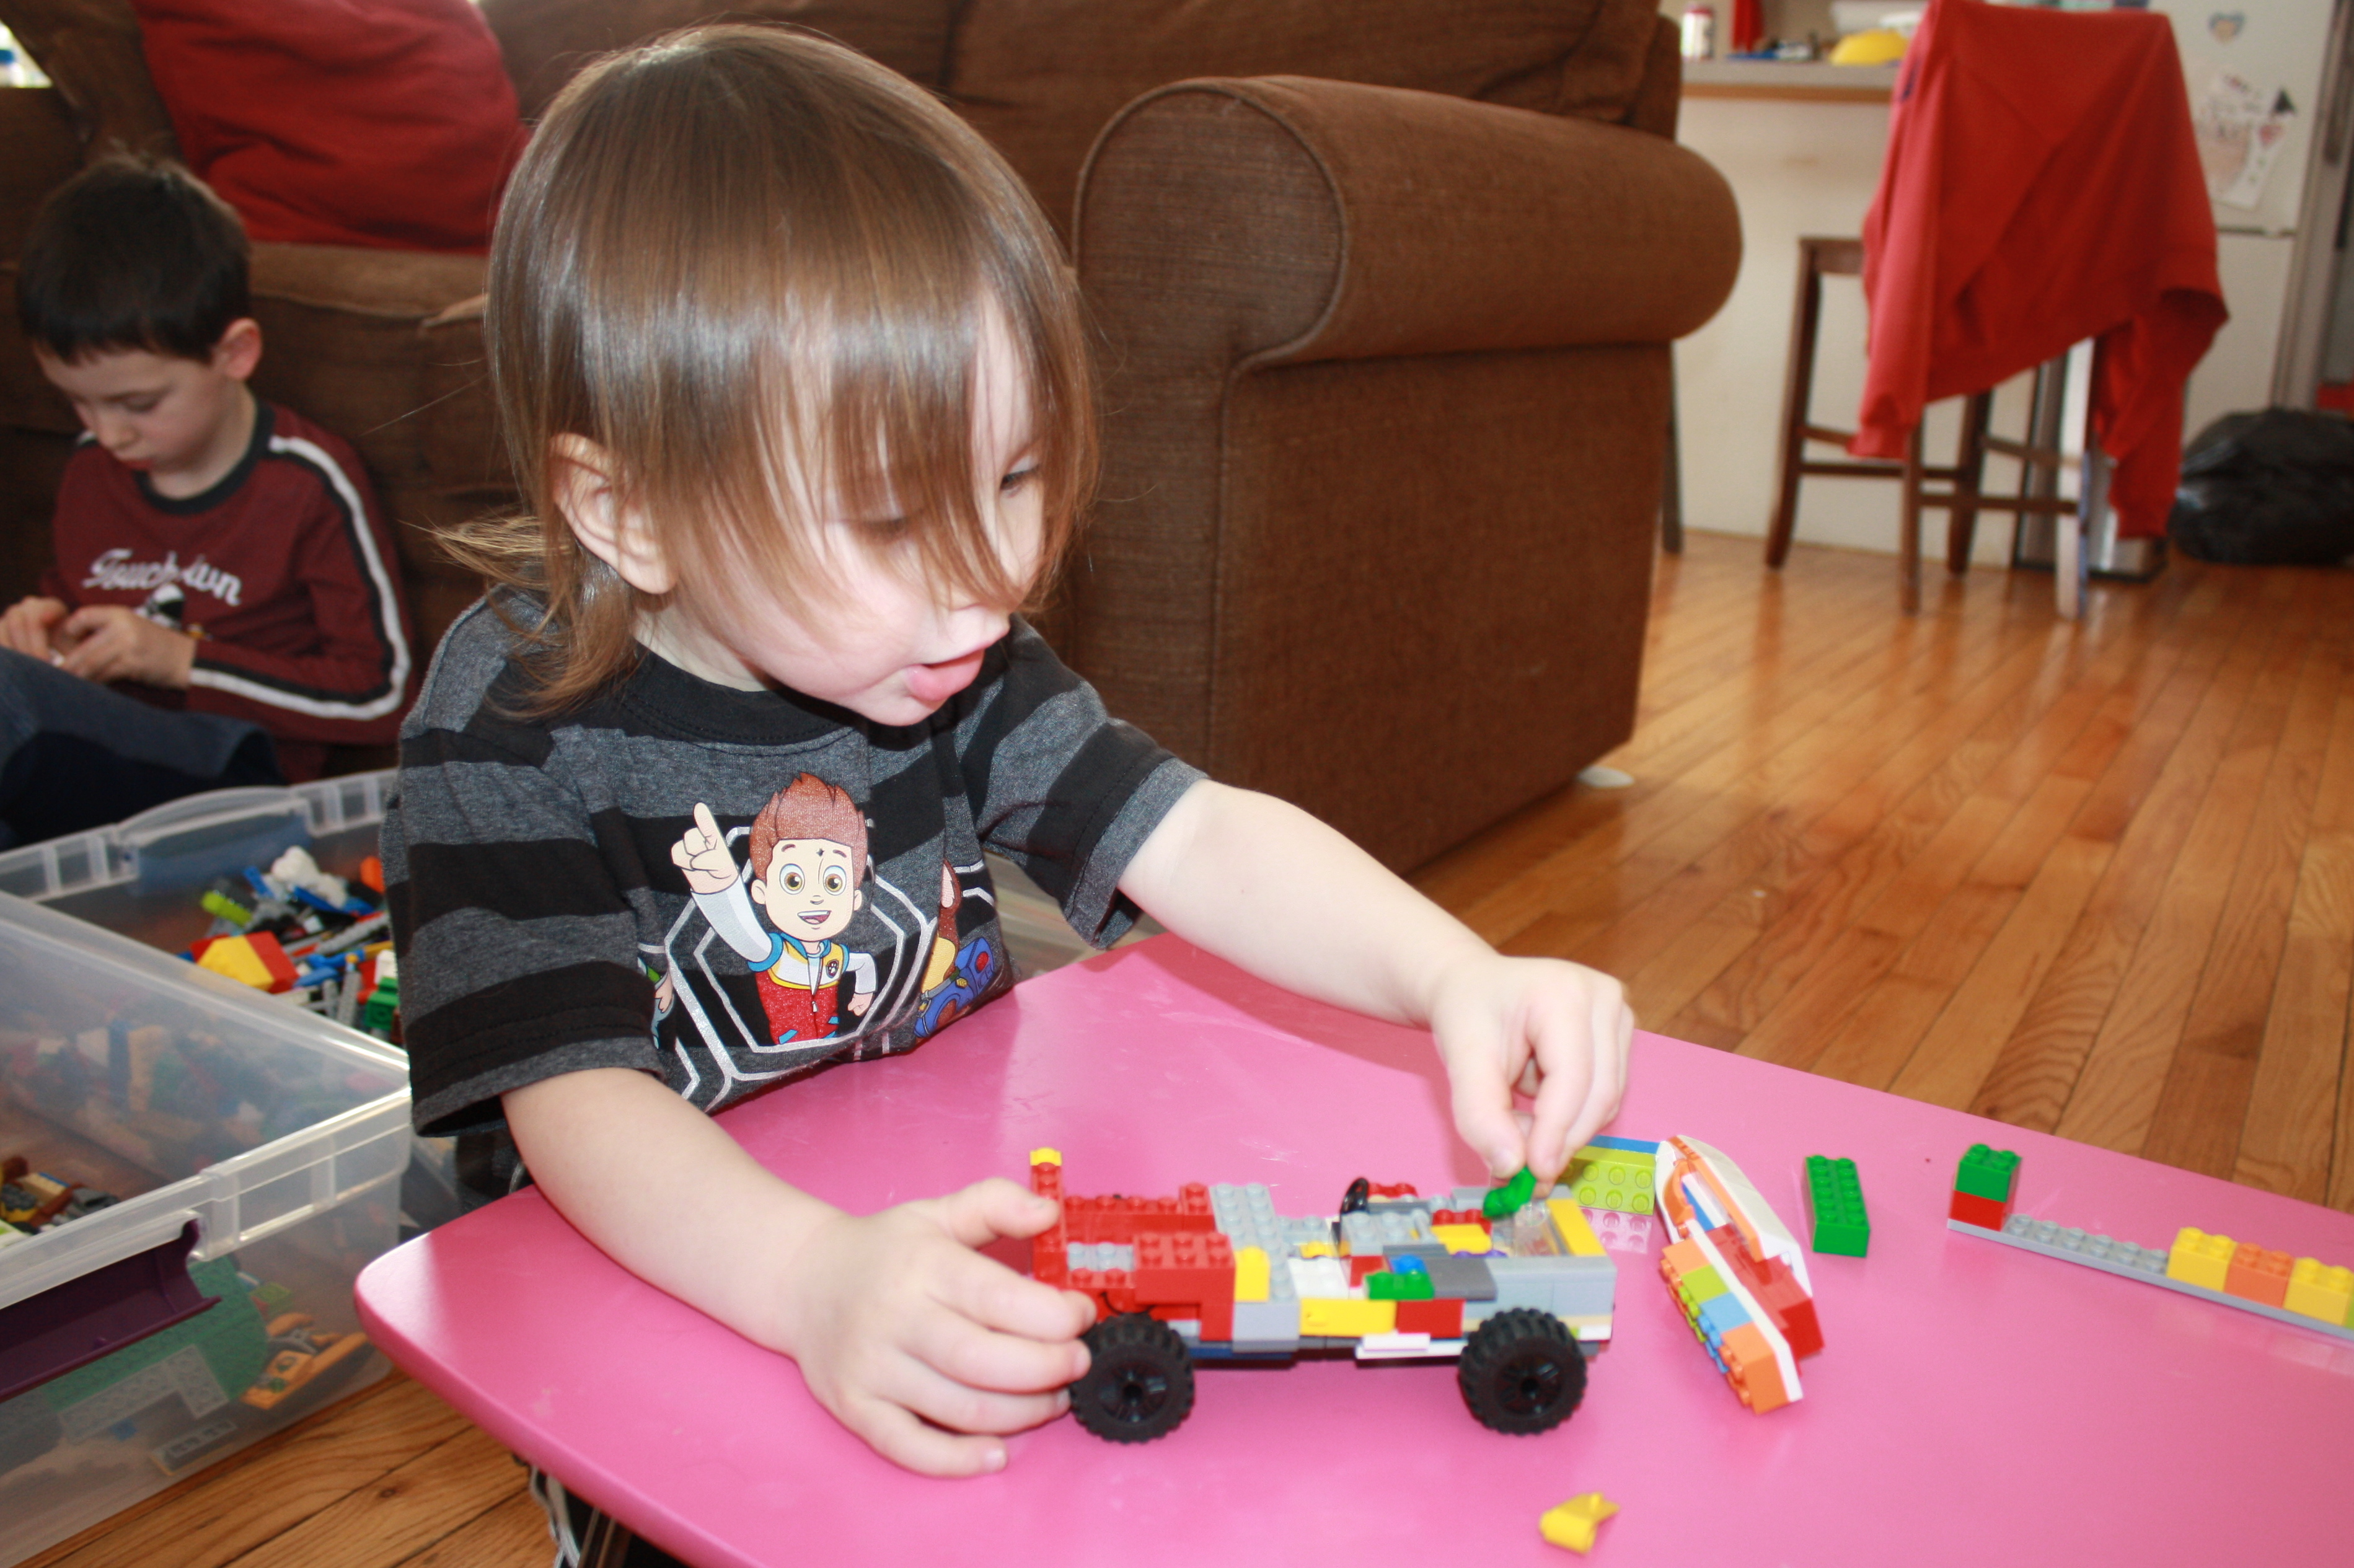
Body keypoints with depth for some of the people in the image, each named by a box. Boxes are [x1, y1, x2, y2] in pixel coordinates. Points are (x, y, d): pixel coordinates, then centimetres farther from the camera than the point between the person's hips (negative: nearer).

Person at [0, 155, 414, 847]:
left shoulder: (308, 483, -7)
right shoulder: (91, 470, 13)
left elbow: (379, 693, -7)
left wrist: (183, 660, -10)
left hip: (224, 771, -5)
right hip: (91, 759, 6)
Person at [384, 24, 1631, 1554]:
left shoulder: (954, 668, -5)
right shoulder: (515, 727, -19)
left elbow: (1201, 839, -12)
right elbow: (576, 1099, -26)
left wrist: (1459, 977, -29)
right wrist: (818, 1277, -46)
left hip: (952, 1235, 5)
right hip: (659, 1292, -4)